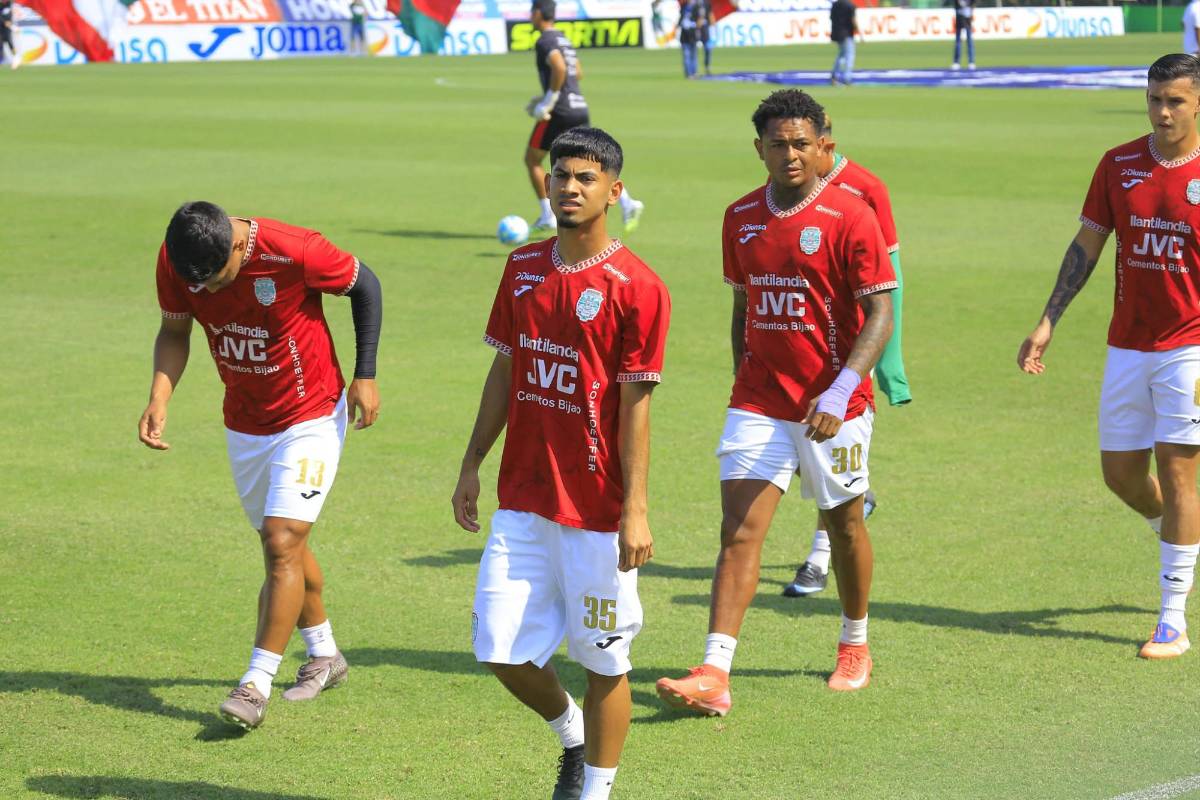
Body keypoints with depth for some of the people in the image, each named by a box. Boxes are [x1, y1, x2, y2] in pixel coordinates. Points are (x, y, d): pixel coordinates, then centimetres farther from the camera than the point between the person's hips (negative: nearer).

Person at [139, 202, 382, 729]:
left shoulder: (293, 251, -28)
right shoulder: (174, 260, -15)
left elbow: (365, 285, -11)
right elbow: (174, 332, 1)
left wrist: (365, 377, -11)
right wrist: (159, 399, -15)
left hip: (312, 417, -5)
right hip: (244, 423, 6)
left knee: (283, 543, -14)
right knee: (280, 542, 16)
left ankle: (257, 684, -12)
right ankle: (324, 655, 35)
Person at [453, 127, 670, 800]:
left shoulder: (638, 288, -10)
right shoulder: (524, 267, 8)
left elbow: (636, 405, -12)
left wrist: (635, 510, -15)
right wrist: (473, 464, 13)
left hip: (597, 510, -5)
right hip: (522, 498, 5)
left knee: (604, 662, 3)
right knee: (502, 648, 5)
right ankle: (573, 735, 32)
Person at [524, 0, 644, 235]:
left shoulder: (545, 42, -10)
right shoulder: (563, 39, 18)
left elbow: (559, 69, -27)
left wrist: (547, 103, -19)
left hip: (559, 113, -8)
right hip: (580, 108, 8)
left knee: (532, 160, 9)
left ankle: (547, 217, 8)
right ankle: (627, 203, -14)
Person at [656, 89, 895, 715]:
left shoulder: (850, 217, -11)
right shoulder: (740, 218, 6)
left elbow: (880, 315, -14)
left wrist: (840, 393, -25)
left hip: (832, 406, -3)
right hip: (758, 403, 3)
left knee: (844, 524, 13)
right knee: (739, 531, -7)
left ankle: (855, 646, 36)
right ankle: (714, 676, -14)